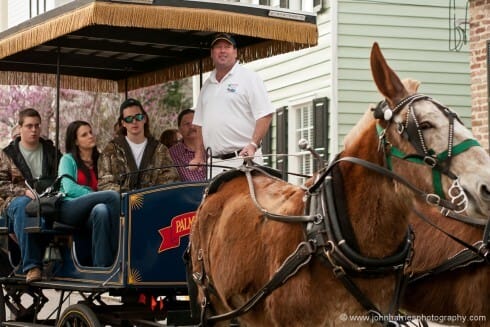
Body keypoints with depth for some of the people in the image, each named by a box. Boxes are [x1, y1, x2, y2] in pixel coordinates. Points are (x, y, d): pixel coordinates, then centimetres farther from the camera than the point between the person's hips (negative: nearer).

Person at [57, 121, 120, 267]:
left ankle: (101, 265, -45)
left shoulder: (98, 161, 27)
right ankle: (117, 253, -36)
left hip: (86, 216, 3)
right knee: (113, 195, -30)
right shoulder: (68, 159, 13)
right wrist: (94, 196, -13)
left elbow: (102, 187, 19)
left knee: (101, 210, -39)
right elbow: (69, 189, -3)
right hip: (68, 209, -3)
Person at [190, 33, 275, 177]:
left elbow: (265, 115, -6)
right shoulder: (207, 85, 20)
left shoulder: (249, 78, 2)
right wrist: (199, 155, 14)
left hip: (242, 158, -5)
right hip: (214, 162, 6)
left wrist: (253, 144, -17)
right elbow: (200, 123, 24)